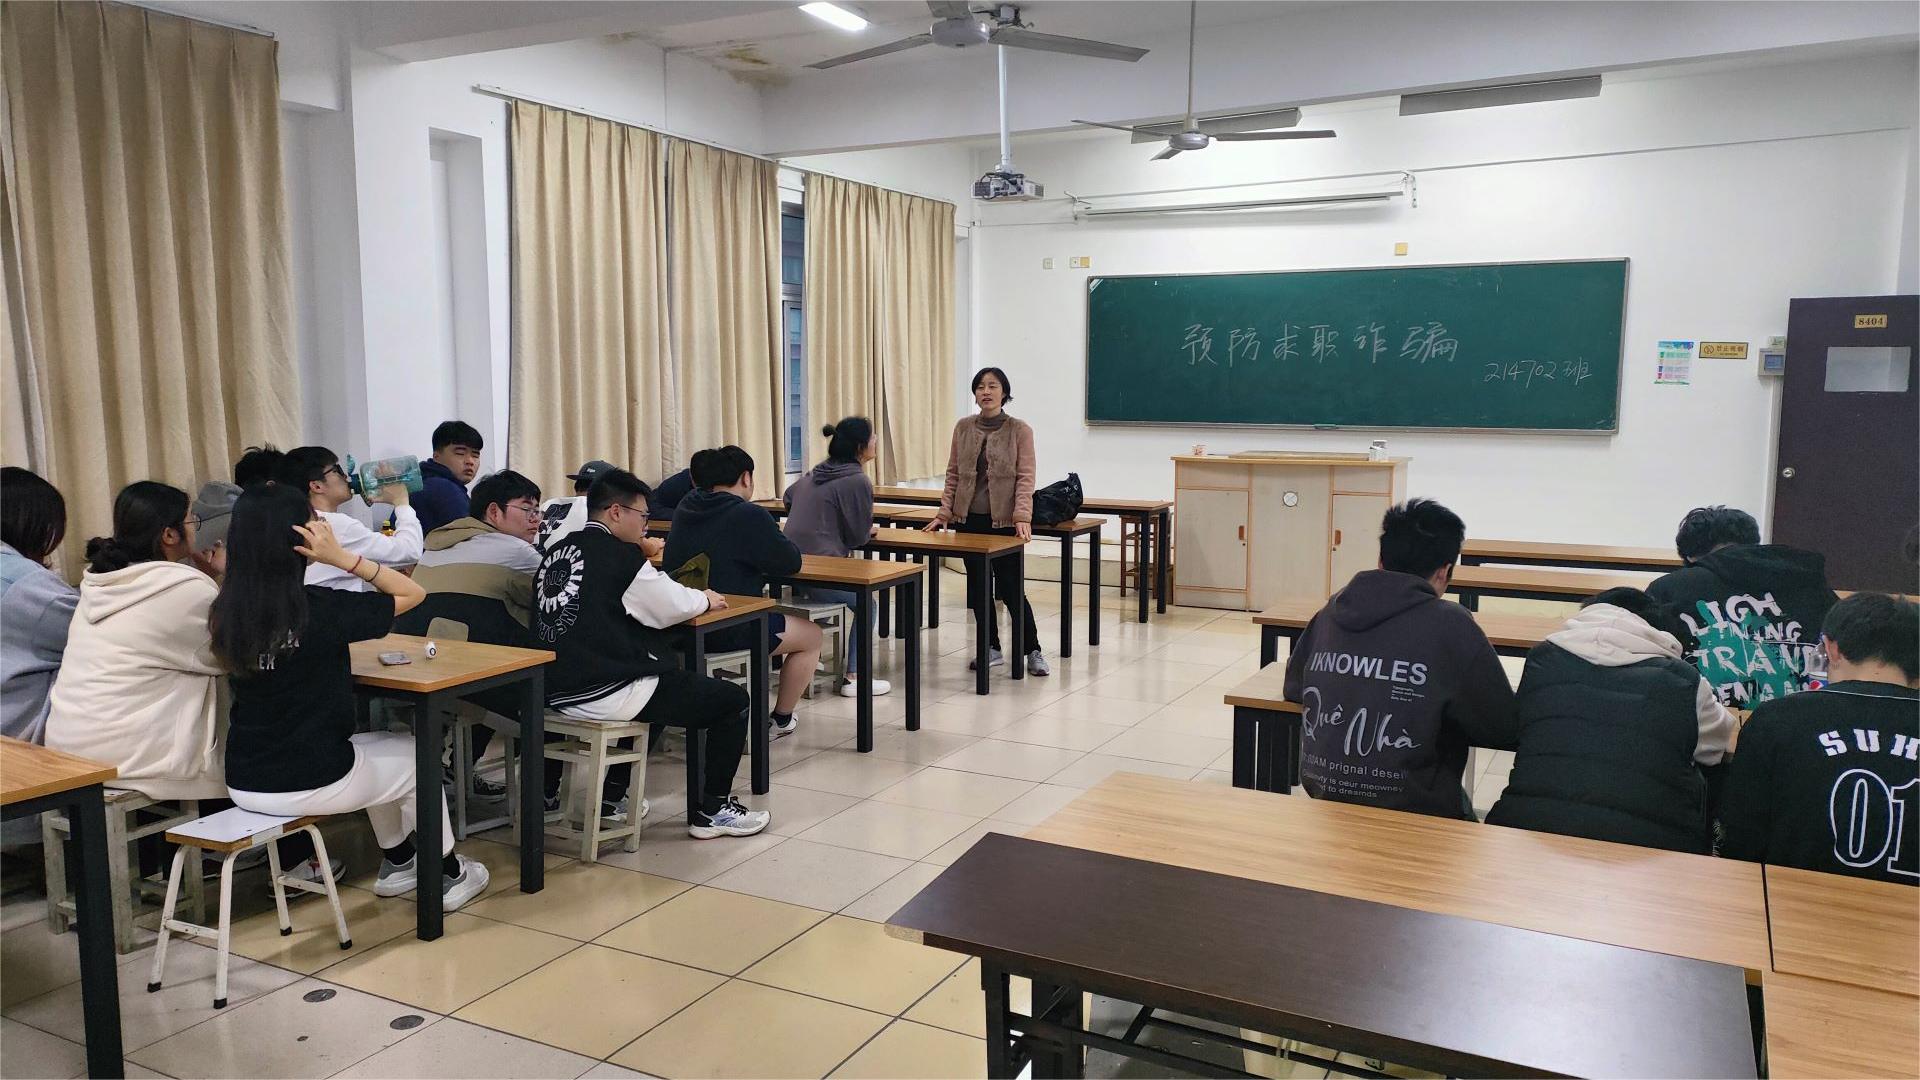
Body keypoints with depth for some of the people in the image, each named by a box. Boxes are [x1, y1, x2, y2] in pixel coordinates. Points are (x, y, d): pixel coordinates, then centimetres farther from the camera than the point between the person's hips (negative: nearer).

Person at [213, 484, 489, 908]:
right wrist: (341, 556, -16)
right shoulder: (321, 608, -21)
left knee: (376, 750, 33)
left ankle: (397, 862, 46)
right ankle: (445, 874, 37)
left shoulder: (227, 612, -3)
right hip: (311, 784, -6)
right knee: (418, 754, 23)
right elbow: (412, 592, -10)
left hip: (243, 785, 7)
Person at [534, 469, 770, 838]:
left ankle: (612, 793, 34)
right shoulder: (619, 555, -11)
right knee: (733, 700, 4)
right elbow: (671, 608, -5)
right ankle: (712, 811, 12)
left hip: (557, 690, 9)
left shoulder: (557, 552, 12)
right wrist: (705, 598, 16)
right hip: (605, 694, -9)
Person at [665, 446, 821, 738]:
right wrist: (778, 539, 13)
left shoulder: (686, 509, 7)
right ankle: (780, 721, 25)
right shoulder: (749, 516, -15)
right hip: (727, 630, -8)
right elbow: (790, 563, -7)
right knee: (812, 635, 15)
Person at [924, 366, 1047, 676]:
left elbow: (1025, 477, -9)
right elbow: (953, 474, 8)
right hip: (969, 520, 4)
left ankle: (1033, 651, 11)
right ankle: (993, 649, 22)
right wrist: (944, 513, 1)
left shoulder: (1019, 430, -4)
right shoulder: (963, 427, 6)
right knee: (977, 586, 9)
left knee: (1009, 587, -2)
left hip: (1004, 521, -4)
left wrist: (1022, 516, -20)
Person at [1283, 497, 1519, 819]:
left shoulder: (1334, 610, 0)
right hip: (1414, 815, -5)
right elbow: (1505, 730, -8)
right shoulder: (1449, 624, -14)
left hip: (1326, 801, 5)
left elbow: (1293, 688, 14)